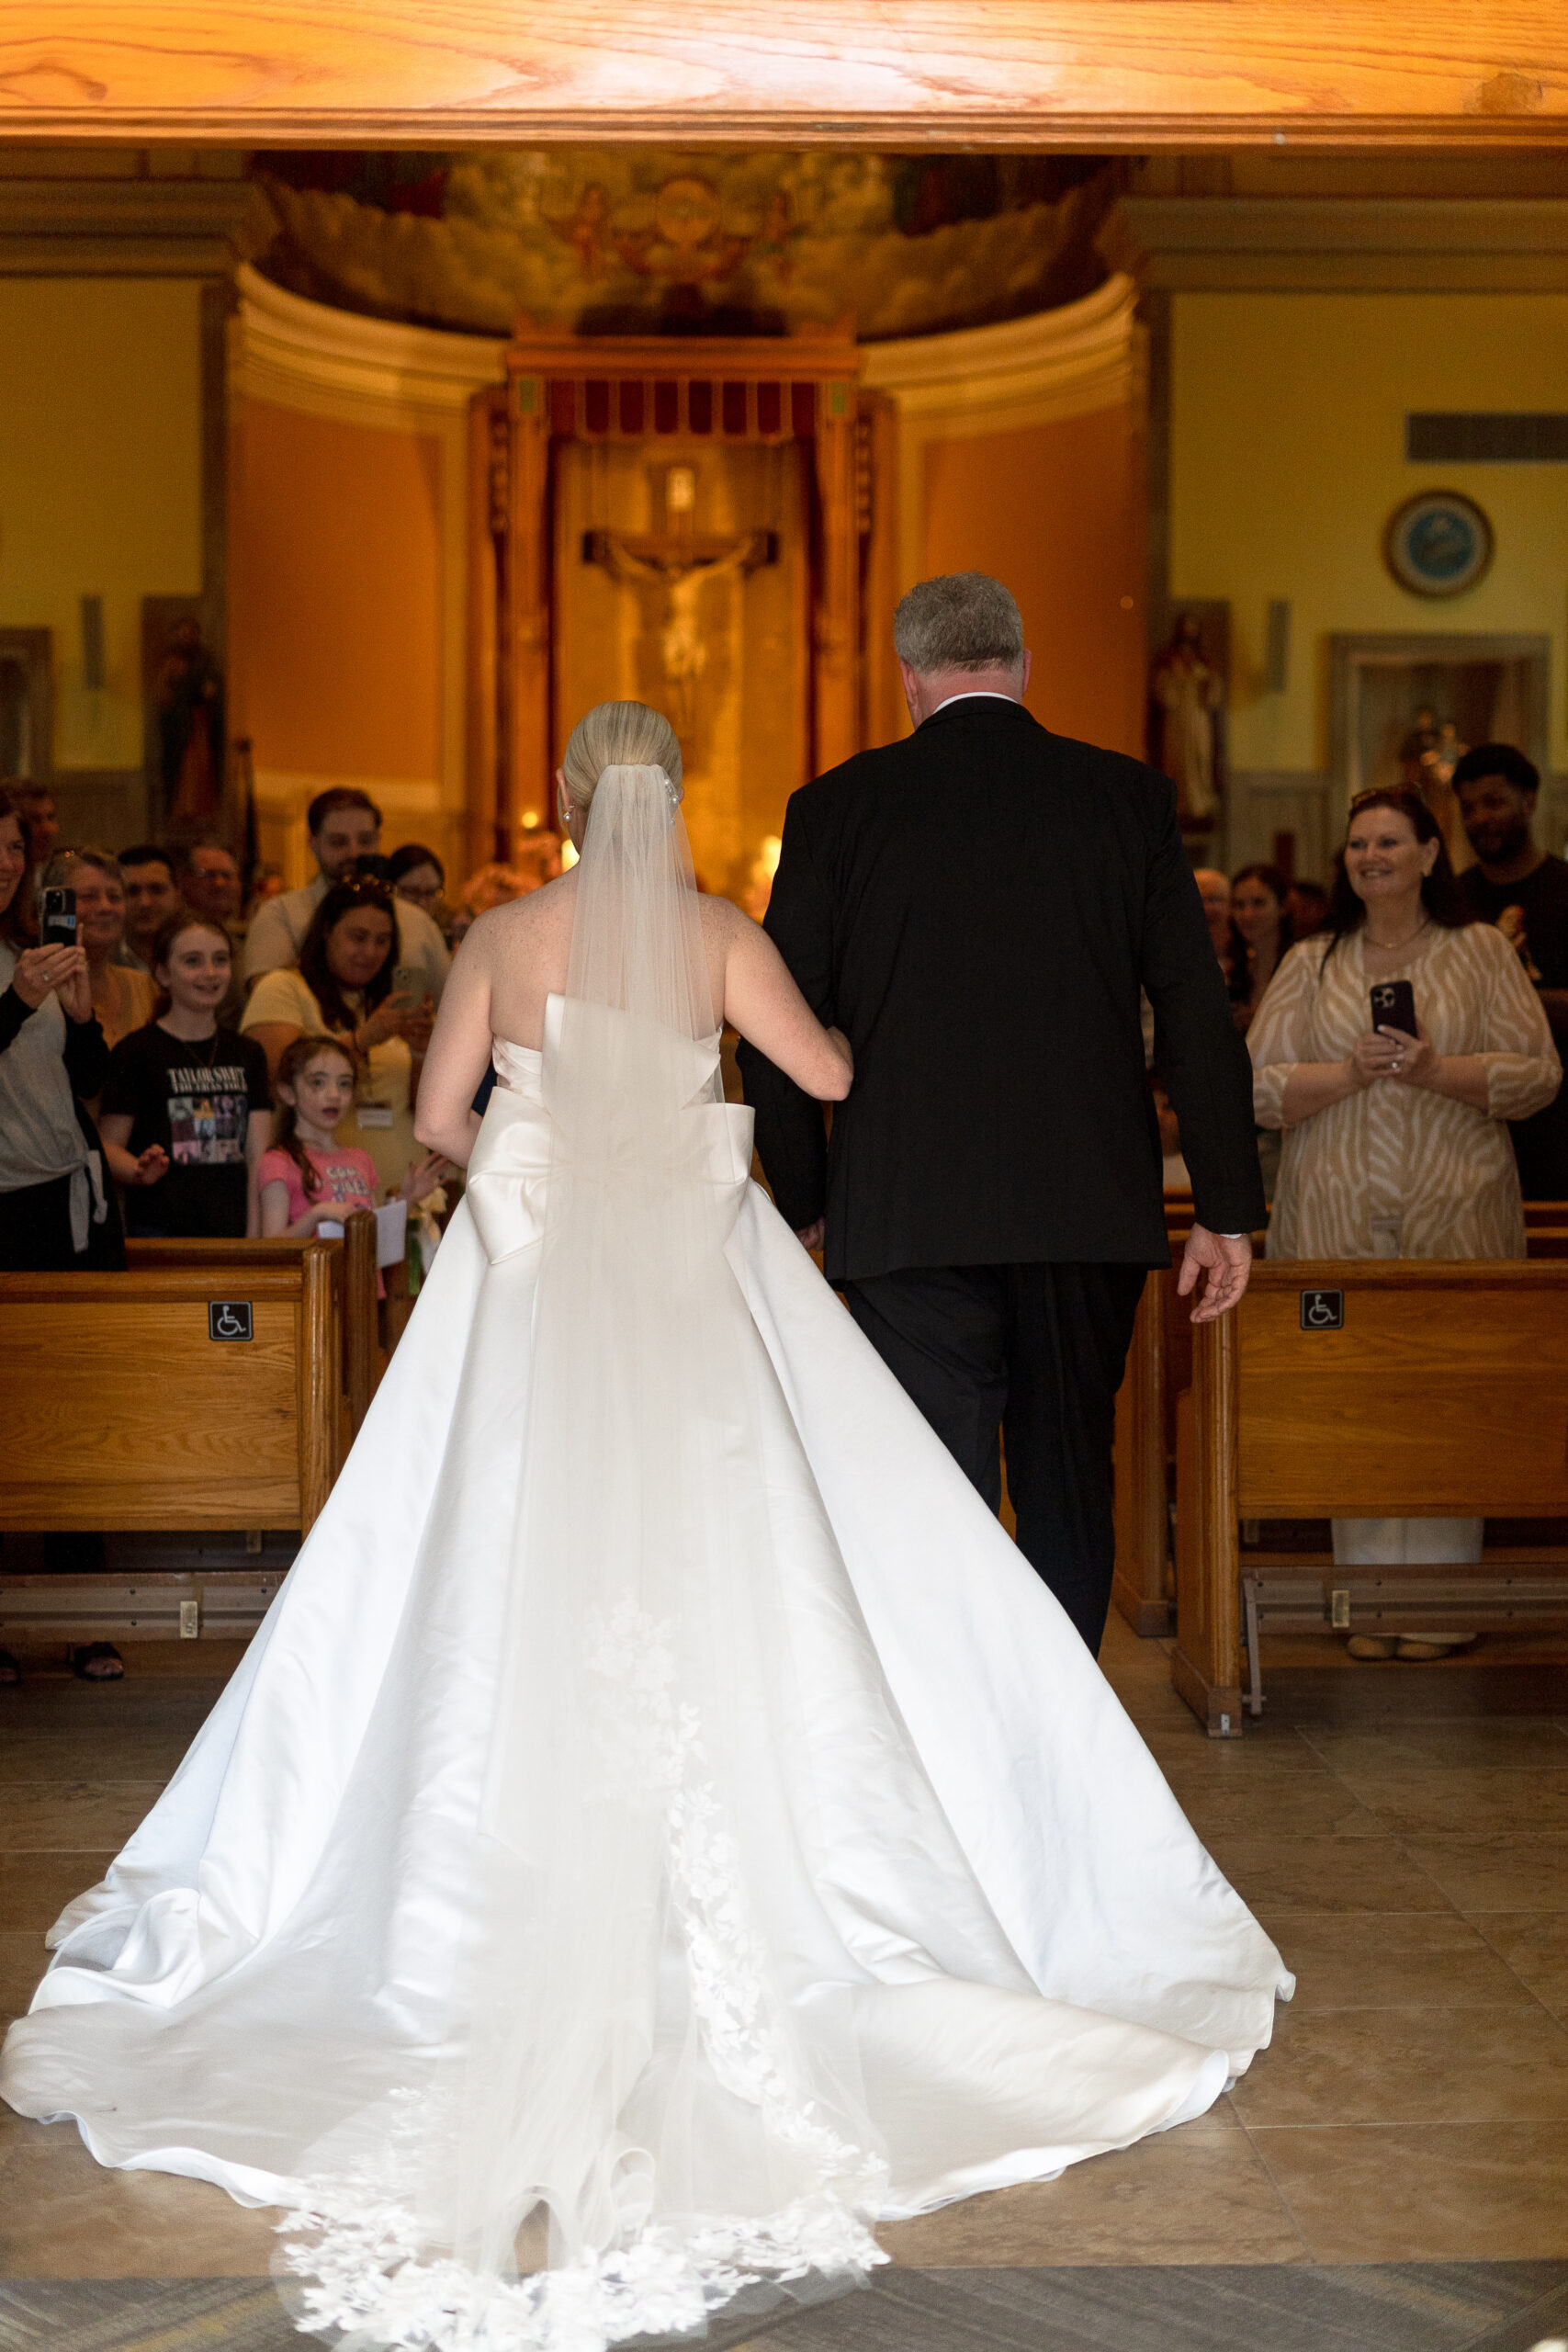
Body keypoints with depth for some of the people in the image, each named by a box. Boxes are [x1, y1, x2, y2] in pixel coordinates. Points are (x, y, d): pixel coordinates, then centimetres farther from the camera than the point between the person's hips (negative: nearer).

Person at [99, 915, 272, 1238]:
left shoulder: (247, 1053, 14)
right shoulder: (135, 1052, -1)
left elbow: (257, 1155, 9)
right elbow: (107, 1145, -2)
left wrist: (255, 1237, -1)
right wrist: (139, 1171, -23)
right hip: (158, 1232, -4)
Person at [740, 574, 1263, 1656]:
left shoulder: (838, 806, 1)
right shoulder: (1129, 796, 4)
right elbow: (1198, 1013, 1)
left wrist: (803, 1198, 12)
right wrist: (1228, 1209, 5)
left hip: (909, 1207, -2)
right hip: (1091, 1203, 2)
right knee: (1069, 1479, 16)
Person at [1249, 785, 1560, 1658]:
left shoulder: (1482, 952, 8)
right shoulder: (1311, 965, 12)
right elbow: (1256, 1087, 4)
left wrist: (1437, 1072, -13)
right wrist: (1350, 1073, -11)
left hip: (1457, 1210, -1)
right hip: (1339, 1216, 1)